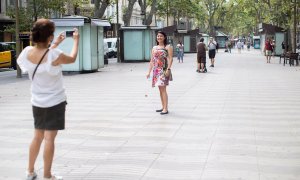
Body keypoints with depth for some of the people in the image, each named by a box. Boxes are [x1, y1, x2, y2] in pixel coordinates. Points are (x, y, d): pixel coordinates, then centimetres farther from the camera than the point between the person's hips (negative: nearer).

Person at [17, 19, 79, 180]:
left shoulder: (28, 52, -7)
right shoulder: (55, 55, -22)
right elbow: (72, 58, -1)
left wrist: (55, 44, 21)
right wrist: (76, 40, 12)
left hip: (37, 102, 6)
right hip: (54, 102, -6)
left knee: (38, 136, 18)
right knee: (49, 138, 0)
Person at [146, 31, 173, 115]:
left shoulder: (168, 47, 1)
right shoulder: (154, 48, 16)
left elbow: (170, 58, -9)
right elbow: (152, 61, 17)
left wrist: (168, 69, -20)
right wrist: (149, 72, 12)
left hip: (164, 70, -6)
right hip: (156, 70, 6)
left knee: (163, 89, -11)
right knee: (160, 89, 10)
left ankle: (165, 109, -10)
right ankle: (163, 107, 17)